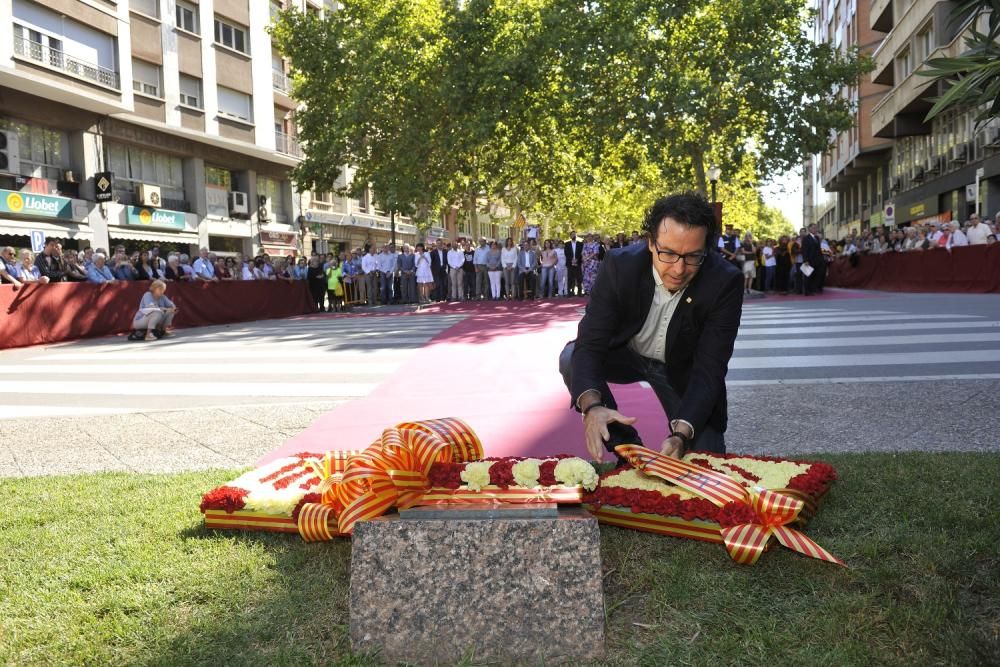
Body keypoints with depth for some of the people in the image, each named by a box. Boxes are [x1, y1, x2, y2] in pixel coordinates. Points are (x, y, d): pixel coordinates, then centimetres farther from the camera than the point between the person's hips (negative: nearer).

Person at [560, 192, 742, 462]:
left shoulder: (725, 282, -29)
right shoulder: (620, 266, -27)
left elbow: (708, 369, -30)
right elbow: (589, 345, -32)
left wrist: (681, 434, -46)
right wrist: (592, 406, -52)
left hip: (683, 370, -1)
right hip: (626, 356, 1)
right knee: (572, 358, -27)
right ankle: (627, 448, -10)